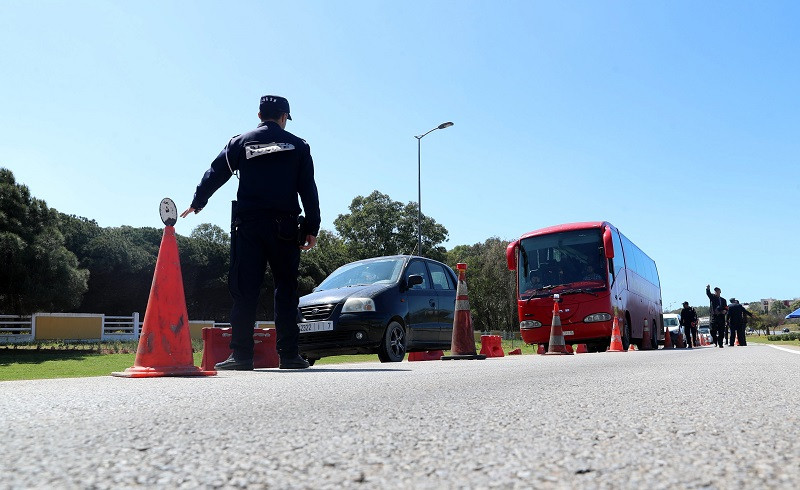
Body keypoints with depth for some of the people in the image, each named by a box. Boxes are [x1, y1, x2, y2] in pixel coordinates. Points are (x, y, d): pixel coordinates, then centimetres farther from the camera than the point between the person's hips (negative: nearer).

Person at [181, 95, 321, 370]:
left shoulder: (239, 143, 9)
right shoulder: (298, 146, 8)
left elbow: (214, 174, 15)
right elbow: (308, 190, 4)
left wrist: (197, 203, 31)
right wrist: (312, 228, 7)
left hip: (247, 226, 0)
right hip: (284, 227, 0)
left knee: (244, 290, 1)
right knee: (286, 290, 5)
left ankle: (241, 354, -1)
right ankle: (289, 354, 3)